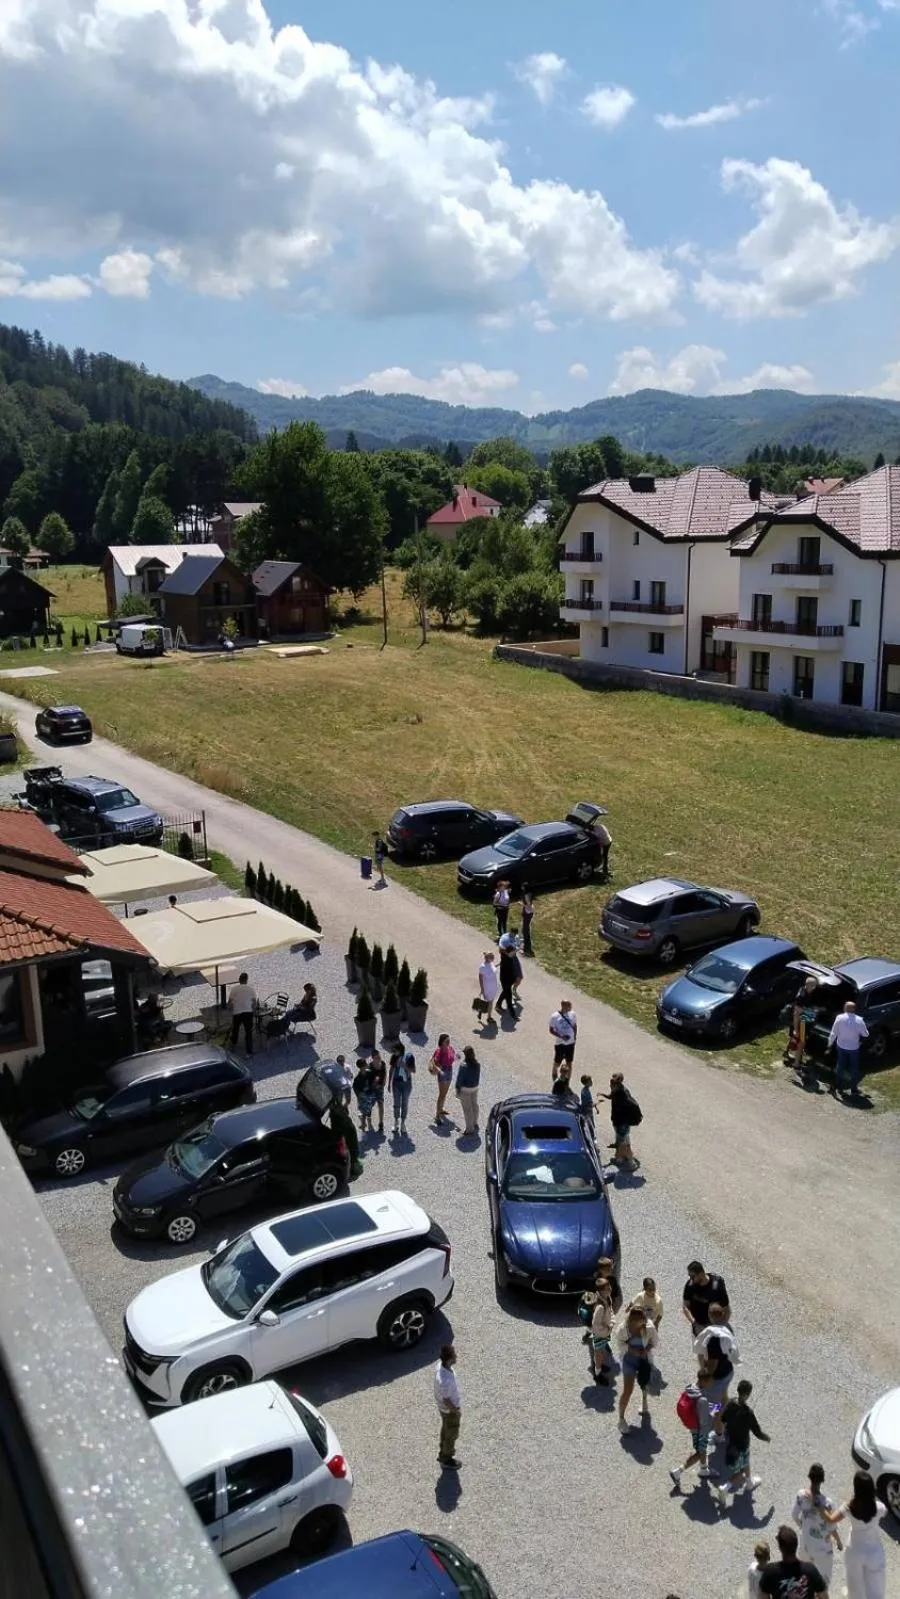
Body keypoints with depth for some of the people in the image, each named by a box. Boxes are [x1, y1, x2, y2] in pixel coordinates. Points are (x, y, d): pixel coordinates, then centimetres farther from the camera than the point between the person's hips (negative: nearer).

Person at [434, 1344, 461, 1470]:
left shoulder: (440, 1365, -18)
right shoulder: (445, 1380, -44)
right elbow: (446, 1401, -28)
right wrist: (456, 1411, -11)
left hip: (443, 1408, 7)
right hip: (450, 1410, -7)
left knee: (445, 1430, 30)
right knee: (452, 1435, 18)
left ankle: (442, 1453, 52)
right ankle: (447, 1460, 41)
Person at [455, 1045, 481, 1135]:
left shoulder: (463, 1066, -27)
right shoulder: (478, 1064, -9)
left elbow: (459, 1079, -19)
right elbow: (478, 1076, 4)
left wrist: (458, 1089, -8)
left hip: (465, 1089, -6)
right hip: (475, 1087, 6)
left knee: (467, 1108, 6)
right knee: (474, 1105, 23)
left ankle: (470, 1128, 15)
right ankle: (475, 1123, 41)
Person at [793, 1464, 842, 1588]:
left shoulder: (801, 1495, -18)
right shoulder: (826, 1502, -31)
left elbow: (794, 1515, -3)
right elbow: (831, 1527, -20)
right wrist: (838, 1541, 1)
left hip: (806, 1540, 5)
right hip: (822, 1545, -5)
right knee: (823, 1578, 19)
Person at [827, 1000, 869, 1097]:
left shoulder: (839, 1018, -14)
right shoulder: (859, 1020, -16)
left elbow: (833, 1033, -9)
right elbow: (865, 1034, -5)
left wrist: (830, 1044, 5)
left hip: (841, 1046, 1)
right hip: (854, 1048, -1)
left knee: (840, 1067, 17)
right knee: (854, 1068, 15)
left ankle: (839, 1087, 24)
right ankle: (853, 1089, 20)